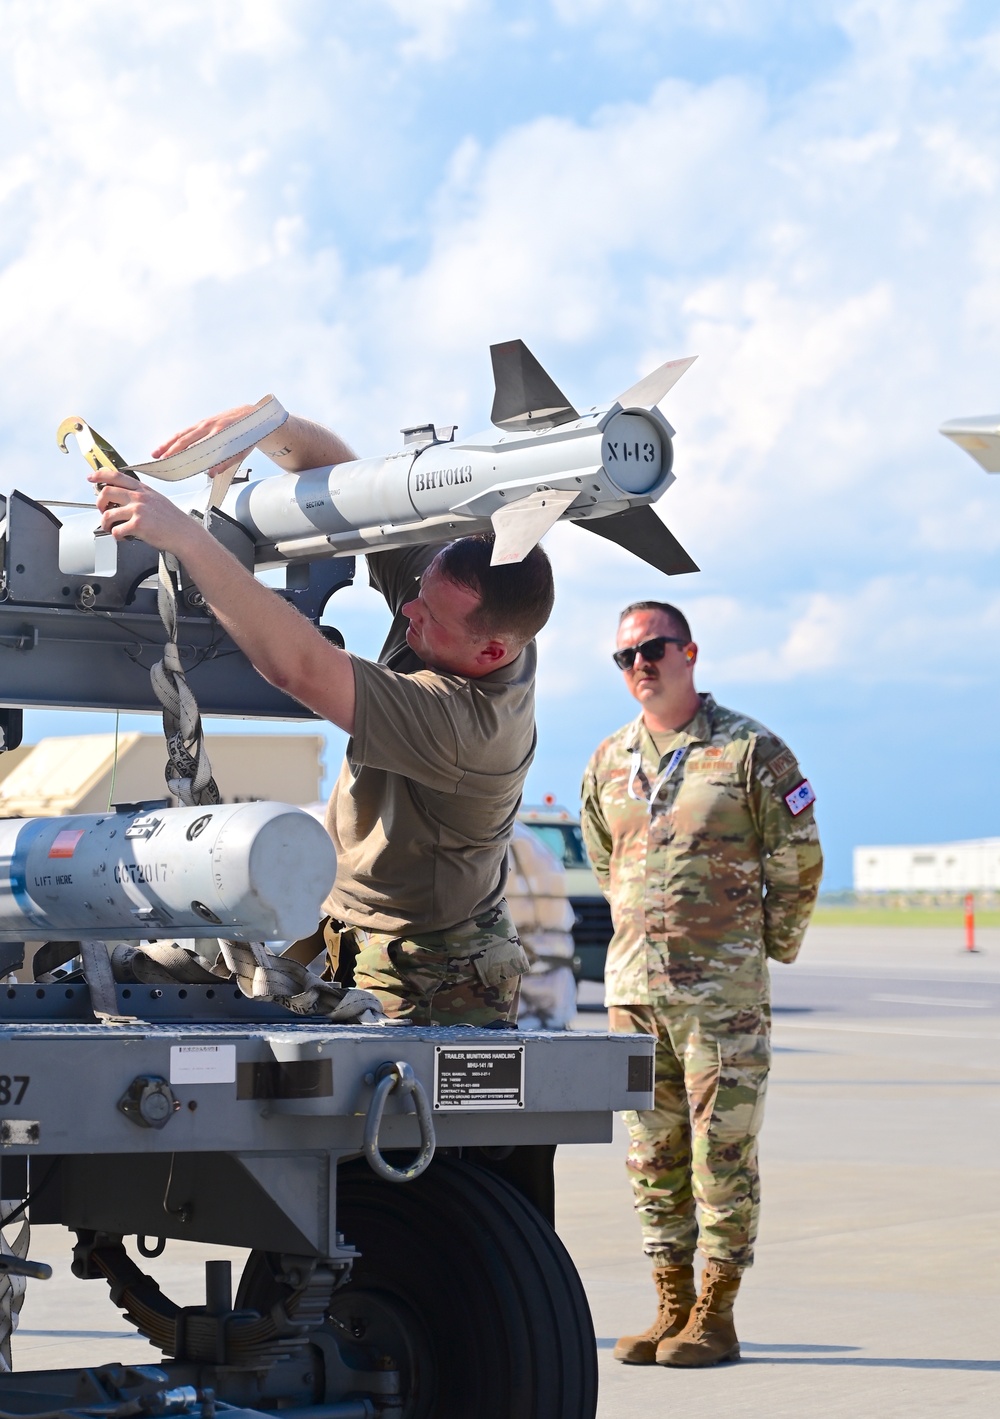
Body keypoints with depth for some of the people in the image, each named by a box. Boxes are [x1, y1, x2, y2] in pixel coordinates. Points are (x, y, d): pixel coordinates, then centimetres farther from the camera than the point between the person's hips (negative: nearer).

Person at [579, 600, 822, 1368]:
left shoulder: (750, 750, -4)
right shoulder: (608, 763, 11)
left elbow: (798, 860, 1)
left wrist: (768, 949, 6)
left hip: (723, 990, -5)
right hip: (633, 988, 5)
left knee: (722, 1152, -3)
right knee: (654, 1158, 7)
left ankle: (716, 1316, 3)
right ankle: (672, 1309, 15)